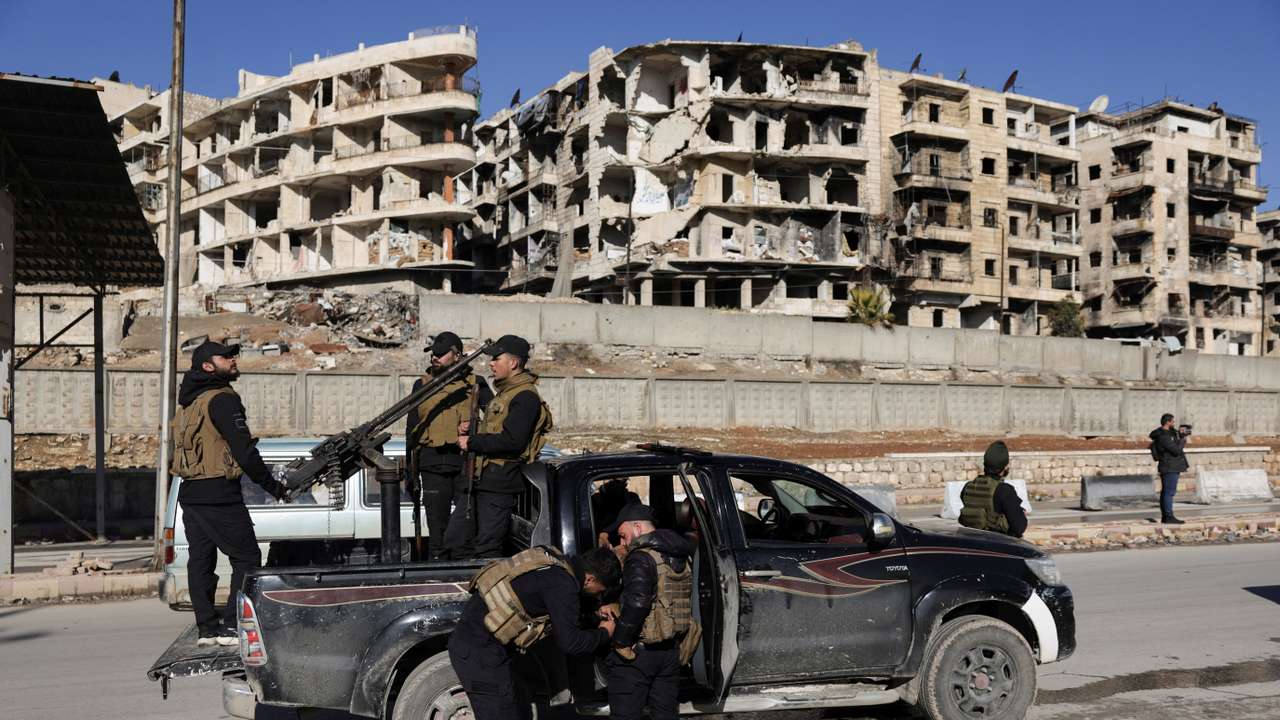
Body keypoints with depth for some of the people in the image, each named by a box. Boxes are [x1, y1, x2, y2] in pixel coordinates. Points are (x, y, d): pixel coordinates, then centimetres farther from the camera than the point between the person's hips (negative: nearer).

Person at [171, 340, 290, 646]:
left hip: (189, 493, 9)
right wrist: (275, 487, -9)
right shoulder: (221, 399, -11)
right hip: (218, 494, -9)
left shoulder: (188, 402, 18)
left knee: (200, 560, 10)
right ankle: (232, 626, -5)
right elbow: (244, 450, -16)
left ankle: (207, 628, 14)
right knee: (246, 558, -2)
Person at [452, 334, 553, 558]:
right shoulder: (504, 392, 20)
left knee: (487, 549, -5)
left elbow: (513, 441, -25)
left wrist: (472, 442, -16)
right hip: (481, 481, 10)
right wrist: (470, 430, 9)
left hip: (499, 484, -10)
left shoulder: (525, 397, -14)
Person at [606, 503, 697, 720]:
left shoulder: (641, 558, -17)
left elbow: (636, 603, -31)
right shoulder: (681, 558, 10)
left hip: (638, 652, -8)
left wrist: (620, 641, -22)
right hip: (671, 650, 8)